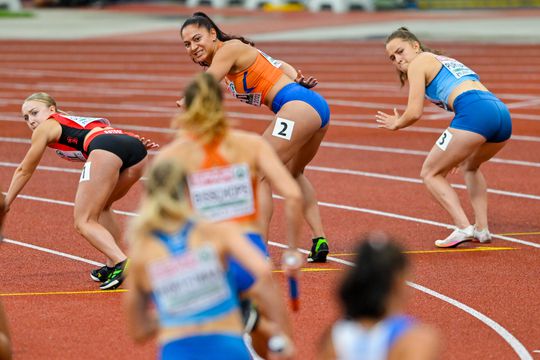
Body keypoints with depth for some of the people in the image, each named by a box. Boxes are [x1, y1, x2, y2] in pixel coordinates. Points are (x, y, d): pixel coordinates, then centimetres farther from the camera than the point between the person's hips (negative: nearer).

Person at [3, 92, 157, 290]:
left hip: (105, 149, -7)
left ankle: (121, 262, -26)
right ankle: (111, 267, 19)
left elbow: (24, 171, 33)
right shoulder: (77, 122, 42)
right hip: (136, 147, 7)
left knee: (84, 222, -3)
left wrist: (6, 204, 42)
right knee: (101, 208, 28)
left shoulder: (46, 127, 25)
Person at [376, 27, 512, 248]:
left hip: (474, 113, -8)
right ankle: (482, 228, 23)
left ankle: (463, 228, -9)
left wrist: (396, 124, 26)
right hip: (501, 112, 8)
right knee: (470, 166, 35)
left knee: (431, 173, 7)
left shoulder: (419, 62, 12)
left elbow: (414, 113, 4)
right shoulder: (446, 62, 36)